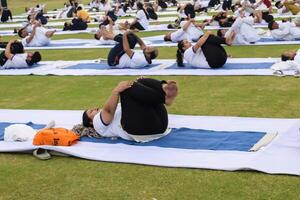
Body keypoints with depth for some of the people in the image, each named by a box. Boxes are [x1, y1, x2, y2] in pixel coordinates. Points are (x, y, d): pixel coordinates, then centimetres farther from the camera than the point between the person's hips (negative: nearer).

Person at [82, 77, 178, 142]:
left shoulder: (117, 110, 42)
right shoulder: (98, 122, 22)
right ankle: (165, 97, -34)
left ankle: (165, 89, -32)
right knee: (128, 87, -15)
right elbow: (108, 110, 0)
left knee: (142, 81, 2)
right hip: (141, 129, -6)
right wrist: (116, 91, -15)